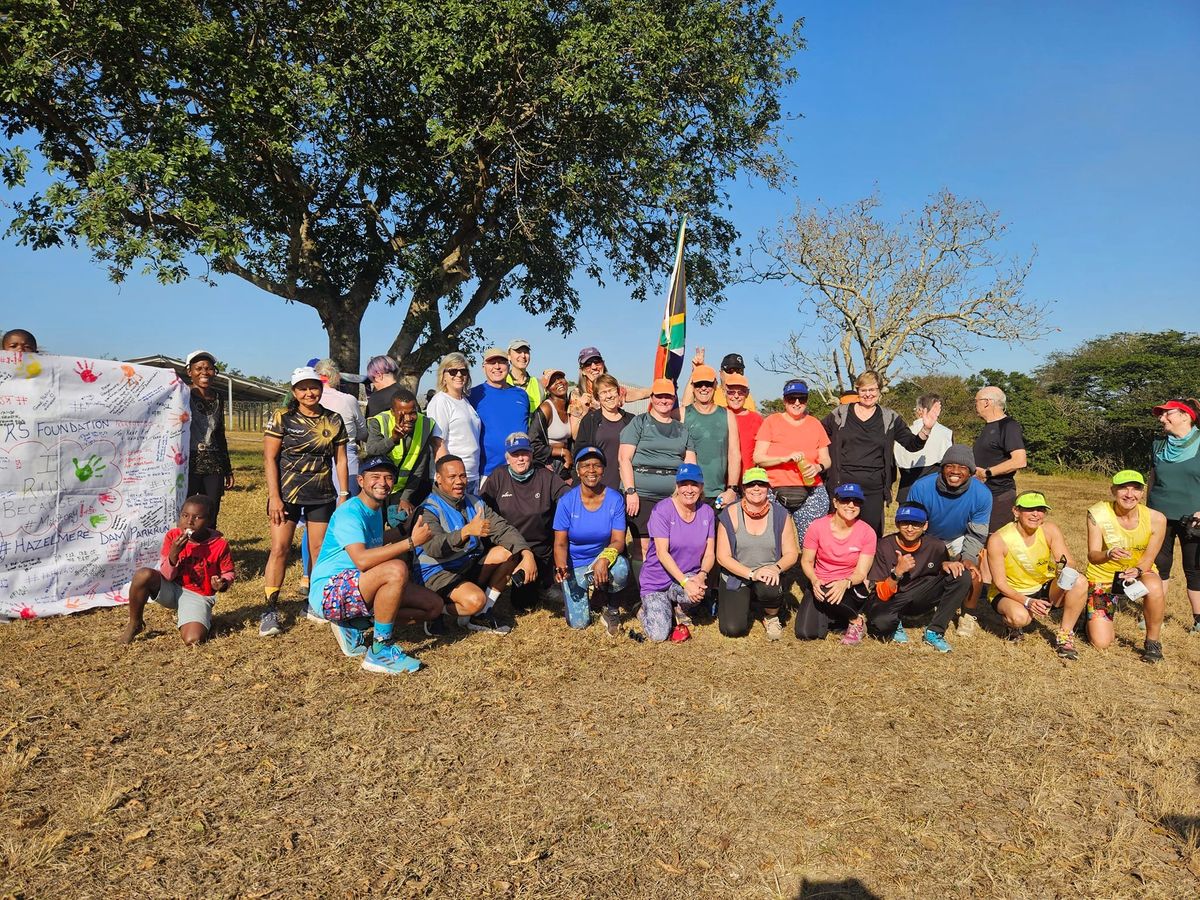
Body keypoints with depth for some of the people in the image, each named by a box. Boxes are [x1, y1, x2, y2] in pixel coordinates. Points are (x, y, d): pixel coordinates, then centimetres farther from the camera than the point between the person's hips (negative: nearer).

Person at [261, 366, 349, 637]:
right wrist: (274, 496, -11)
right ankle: (270, 609, 2)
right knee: (279, 548, -6)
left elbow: (340, 460, 9)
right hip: (287, 494, -2)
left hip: (323, 496, 3)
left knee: (319, 550, 4)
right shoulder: (282, 418, -2)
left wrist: (344, 494, 3)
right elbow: (269, 458, -4)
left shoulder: (333, 420, 6)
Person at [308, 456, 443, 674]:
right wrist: (410, 542, -33)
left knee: (434, 606, 1)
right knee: (396, 570, -35)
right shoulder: (350, 512, -17)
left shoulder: (376, 511, 13)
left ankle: (354, 624, 5)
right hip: (329, 593, -9)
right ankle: (380, 652, -21)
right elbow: (361, 560, -33)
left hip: (360, 591, 9)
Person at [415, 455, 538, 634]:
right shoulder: (429, 509, -14)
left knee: (508, 553, -11)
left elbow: (503, 529, -4)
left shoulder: (474, 502, 6)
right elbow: (433, 547, -32)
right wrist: (467, 531, -48)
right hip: (438, 571, -7)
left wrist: (527, 555, -20)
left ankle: (482, 614, -3)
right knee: (475, 600, -33)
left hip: (469, 565, 8)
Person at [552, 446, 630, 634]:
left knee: (620, 568, -36)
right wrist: (561, 567, -32)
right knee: (578, 623, -10)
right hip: (575, 565, 0)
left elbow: (618, 540, -15)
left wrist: (605, 558, -37)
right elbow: (560, 543, -10)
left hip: (603, 557, 0)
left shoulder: (615, 500, -12)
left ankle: (611, 609, -3)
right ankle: (588, 592, 26)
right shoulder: (567, 501, -13)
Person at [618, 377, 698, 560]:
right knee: (643, 548, -8)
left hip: (674, 497, 4)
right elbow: (624, 458, -1)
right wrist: (630, 491, -11)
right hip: (642, 495, -3)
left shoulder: (683, 430, 20)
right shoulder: (639, 423, 8)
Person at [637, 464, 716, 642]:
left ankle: (681, 614, 3)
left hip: (690, 576, 3)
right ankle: (649, 609, 19)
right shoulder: (662, 510, -14)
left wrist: (702, 575, -21)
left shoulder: (707, 512, 1)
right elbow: (662, 553, -19)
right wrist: (685, 582, -28)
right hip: (657, 580, -3)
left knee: (697, 592, -34)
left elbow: (710, 553, 0)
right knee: (659, 635, -18)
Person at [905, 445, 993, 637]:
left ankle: (968, 616, 1)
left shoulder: (982, 494, -26)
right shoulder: (921, 487, -31)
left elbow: (976, 535, -14)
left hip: (959, 539, 0)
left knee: (973, 571, -24)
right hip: (926, 538, 0)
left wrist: (967, 558, -31)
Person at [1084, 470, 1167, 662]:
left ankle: (1153, 641, -11)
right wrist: (1109, 554, -44)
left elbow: (1148, 558, -8)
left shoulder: (1156, 519, -16)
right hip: (1103, 576, -1)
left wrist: (1137, 570, -30)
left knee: (1154, 587, -38)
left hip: (1140, 573, 1)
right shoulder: (1098, 513, -20)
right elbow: (1092, 555, -22)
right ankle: (1094, 618, 28)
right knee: (1100, 643, -10)